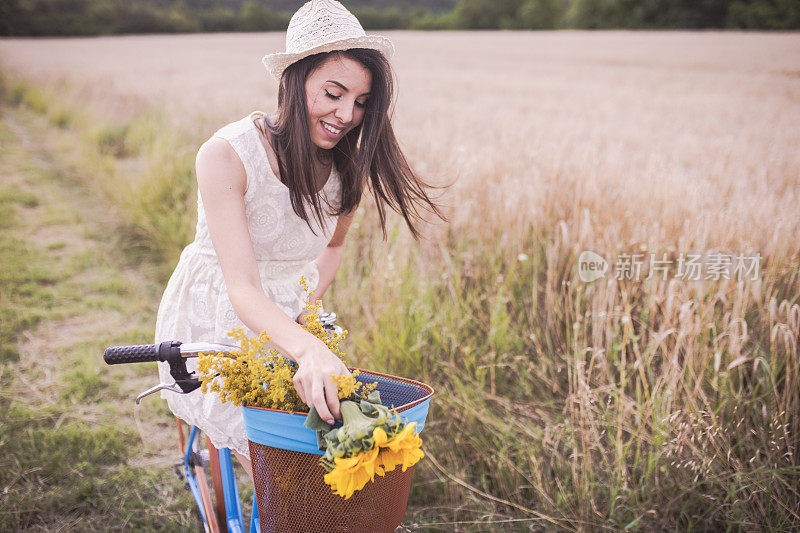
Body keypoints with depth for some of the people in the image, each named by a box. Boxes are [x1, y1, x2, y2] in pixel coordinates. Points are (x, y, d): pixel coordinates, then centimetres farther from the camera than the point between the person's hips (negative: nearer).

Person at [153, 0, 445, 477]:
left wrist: (305, 314, -6)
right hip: (214, 325, -4)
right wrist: (308, 349, -48)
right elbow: (242, 289, -31)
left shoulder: (350, 166, -9)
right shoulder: (226, 154, -25)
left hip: (286, 325, 5)